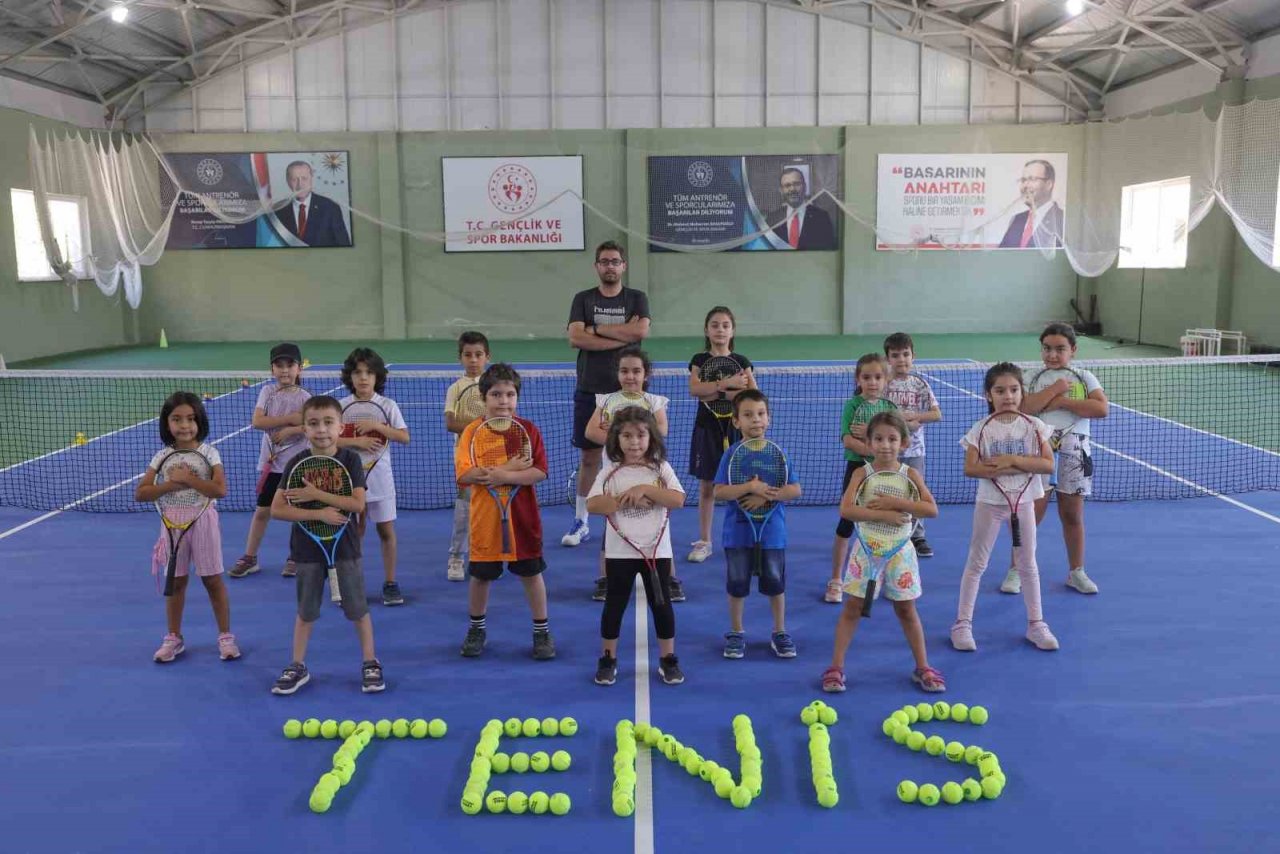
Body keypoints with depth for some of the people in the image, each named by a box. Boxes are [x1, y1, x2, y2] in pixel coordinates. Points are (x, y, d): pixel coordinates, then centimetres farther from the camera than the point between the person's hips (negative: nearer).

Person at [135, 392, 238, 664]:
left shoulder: (209, 453, -8)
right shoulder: (162, 456, -1)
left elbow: (220, 489, -21)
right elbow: (140, 493, -7)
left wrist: (187, 478, -24)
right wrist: (172, 484, -21)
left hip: (203, 522, -2)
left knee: (213, 580, 4)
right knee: (176, 581, 12)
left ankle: (225, 636, 15)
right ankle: (174, 638, 25)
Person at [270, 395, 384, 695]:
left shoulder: (350, 460, -9)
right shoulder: (297, 463, -7)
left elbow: (358, 504, -18)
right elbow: (277, 509, -13)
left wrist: (317, 494, -23)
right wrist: (319, 514, -21)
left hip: (344, 546, -1)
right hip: (308, 548, 1)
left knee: (358, 608, 7)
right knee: (306, 610, 14)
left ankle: (370, 663, 21)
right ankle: (298, 667, 27)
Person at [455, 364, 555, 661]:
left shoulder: (528, 429, -4)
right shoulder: (472, 431, -5)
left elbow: (540, 472, -11)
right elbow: (465, 474, -17)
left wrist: (505, 477, -24)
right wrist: (509, 467, -20)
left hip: (522, 518, 0)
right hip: (484, 518, 0)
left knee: (531, 573, 9)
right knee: (480, 576, 13)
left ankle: (542, 631, 24)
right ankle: (477, 628, 34)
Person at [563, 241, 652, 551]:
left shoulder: (637, 298, 5)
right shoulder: (583, 299, 7)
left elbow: (641, 331, -14)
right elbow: (575, 338, -9)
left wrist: (597, 329, -10)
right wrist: (621, 338, -13)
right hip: (589, 390, 1)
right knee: (588, 458, 7)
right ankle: (581, 523, 18)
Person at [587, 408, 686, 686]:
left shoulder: (661, 467, -2)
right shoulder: (610, 471, -3)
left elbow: (678, 499, -16)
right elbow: (593, 504, -17)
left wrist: (644, 489, -25)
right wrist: (629, 501, -23)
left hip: (657, 550, 0)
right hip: (619, 552, 0)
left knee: (661, 604, 9)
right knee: (614, 605, 10)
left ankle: (668, 660, 23)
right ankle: (608, 659, 24)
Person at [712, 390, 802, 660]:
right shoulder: (732, 454, -7)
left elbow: (795, 490, -6)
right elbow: (718, 492, -15)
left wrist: (766, 495, -19)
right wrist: (750, 487, -26)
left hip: (772, 532, 1)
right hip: (738, 533, -1)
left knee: (775, 582, 10)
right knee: (737, 584, 10)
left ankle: (780, 633, 27)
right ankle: (736, 633, 26)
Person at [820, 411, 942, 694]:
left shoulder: (910, 474, -4)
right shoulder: (862, 473, -8)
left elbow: (932, 509, -15)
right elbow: (845, 510, -22)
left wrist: (895, 503, -23)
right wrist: (883, 514, -28)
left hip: (899, 550, 1)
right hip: (867, 549, -1)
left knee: (906, 609, 12)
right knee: (853, 607, 3)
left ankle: (922, 667, 24)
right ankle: (836, 667, 10)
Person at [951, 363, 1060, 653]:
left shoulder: (1034, 425, -5)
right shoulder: (980, 428, -9)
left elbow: (1048, 465, -14)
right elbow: (970, 468, -17)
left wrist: (1013, 459, -24)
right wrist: (1005, 469, -26)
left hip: (1023, 502, 2)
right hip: (989, 503, -2)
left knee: (1028, 564, 13)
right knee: (976, 563, 7)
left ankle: (1036, 623, 25)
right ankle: (962, 623, 13)